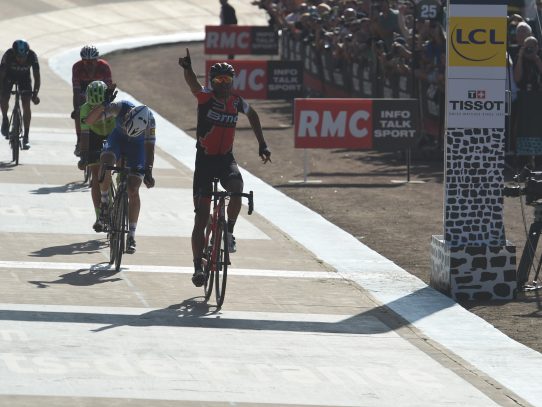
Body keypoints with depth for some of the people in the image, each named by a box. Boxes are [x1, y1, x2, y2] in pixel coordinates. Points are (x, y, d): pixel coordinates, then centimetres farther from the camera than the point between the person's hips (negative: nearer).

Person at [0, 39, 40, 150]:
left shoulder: (32, 56, -31)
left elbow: (37, 76, -27)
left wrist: (35, 94, -37)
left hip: (24, 77, 0)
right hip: (9, 75, 0)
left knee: (26, 105, -12)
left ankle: (26, 137, -8)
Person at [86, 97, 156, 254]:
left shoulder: (149, 121, -33)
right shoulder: (120, 108, -33)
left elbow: (150, 147, -28)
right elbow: (89, 120, -35)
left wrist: (148, 171, -40)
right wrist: (104, 105, -50)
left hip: (137, 146, -1)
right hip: (117, 139, 1)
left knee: (133, 191, -11)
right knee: (106, 161, -34)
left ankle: (131, 235, -2)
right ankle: (104, 201, -11)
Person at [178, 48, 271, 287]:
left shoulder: (236, 102, -1)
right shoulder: (206, 98, -10)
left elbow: (252, 115, 20)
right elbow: (193, 84, -32)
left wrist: (262, 145, 17)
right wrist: (187, 68, -54)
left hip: (226, 159, 2)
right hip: (205, 160, -2)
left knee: (236, 188, -32)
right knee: (201, 219, -2)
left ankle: (229, 231, -9)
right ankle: (198, 266, 7)